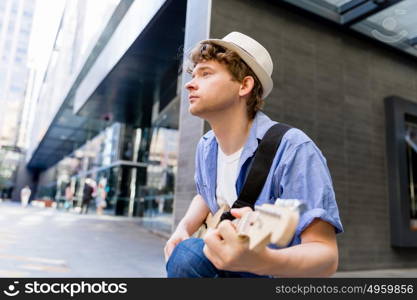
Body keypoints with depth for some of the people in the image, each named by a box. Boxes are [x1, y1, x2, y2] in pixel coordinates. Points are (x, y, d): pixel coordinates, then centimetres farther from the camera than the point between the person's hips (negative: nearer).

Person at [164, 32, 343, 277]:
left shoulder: (292, 148, -23)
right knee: (185, 252, -25)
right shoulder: (206, 147, 1)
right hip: (226, 266, 5)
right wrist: (183, 229, -1)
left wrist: (260, 261, -45)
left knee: (188, 255, -28)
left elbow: (327, 255, -25)